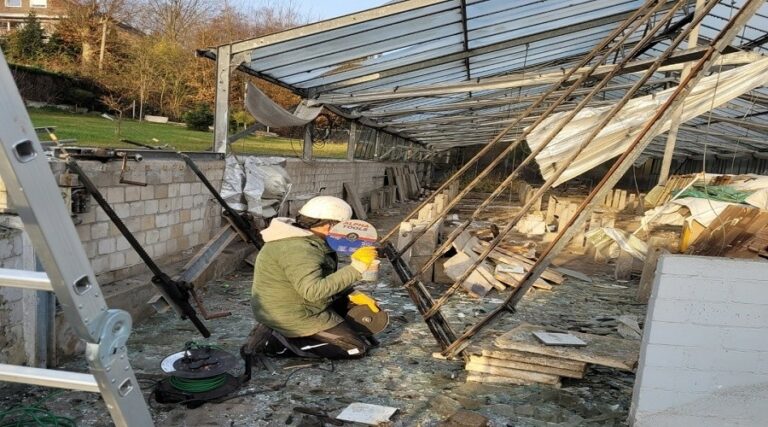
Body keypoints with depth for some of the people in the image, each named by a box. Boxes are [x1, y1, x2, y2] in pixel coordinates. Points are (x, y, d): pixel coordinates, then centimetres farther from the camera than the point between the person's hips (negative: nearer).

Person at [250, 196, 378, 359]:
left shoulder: (308, 240, 5)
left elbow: (325, 279, 14)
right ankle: (284, 343, -6)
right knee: (358, 348, -5)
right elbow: (314, 290, -36)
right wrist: (355, 268, -35)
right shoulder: (297, 249, -27)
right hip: (292, 318, -10)